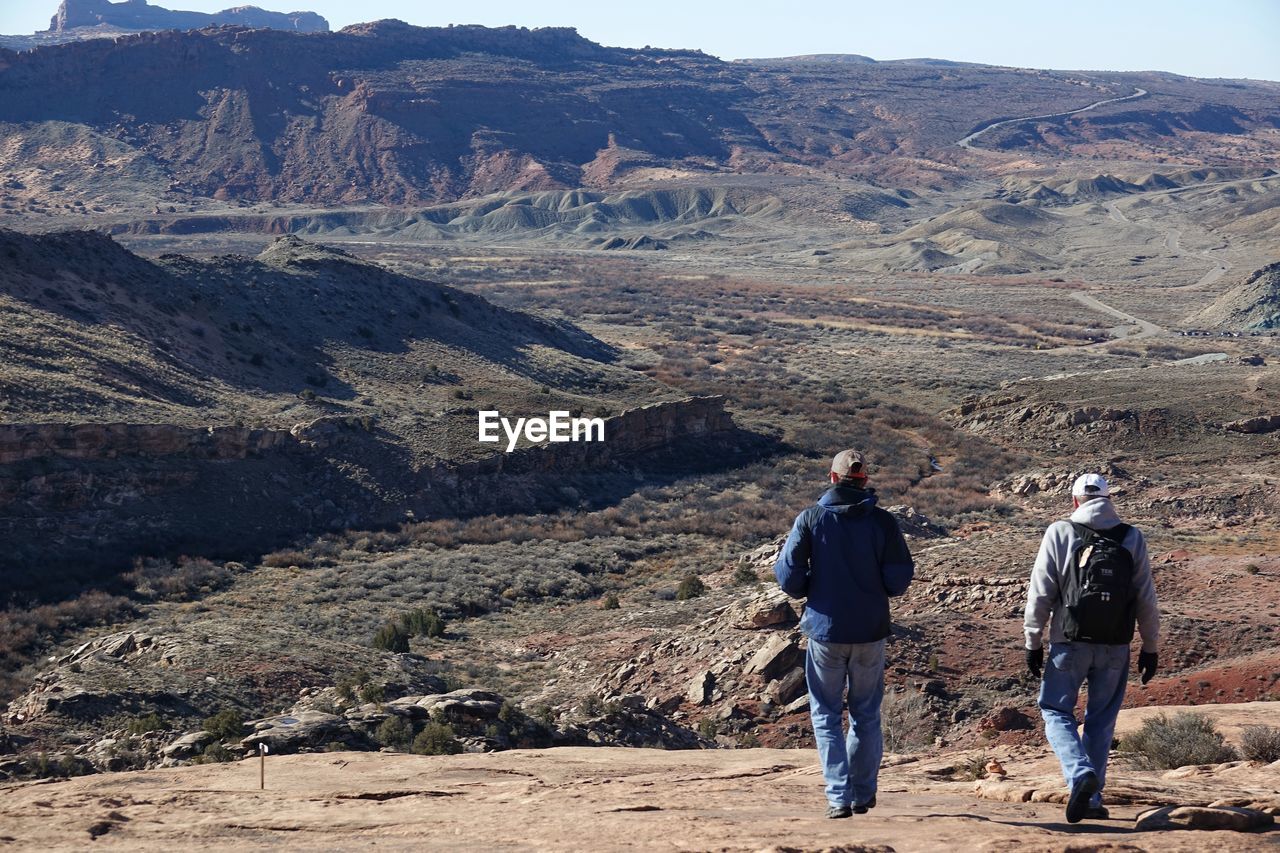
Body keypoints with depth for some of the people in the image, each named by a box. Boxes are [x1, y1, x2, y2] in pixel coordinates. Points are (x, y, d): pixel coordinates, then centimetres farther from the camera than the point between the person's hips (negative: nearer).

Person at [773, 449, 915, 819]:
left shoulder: (810, 520, -7)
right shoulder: (883, 522, -5)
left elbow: (787, 575, -8)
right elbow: (899, 580, -6)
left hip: (825, 629, -1)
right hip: (871, 632, 1)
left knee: (826, 715, 9)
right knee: (866, 715, 16)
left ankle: (839, 796, -2)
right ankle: (863, 795, 21)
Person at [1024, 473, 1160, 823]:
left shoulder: (1060, 534, -2)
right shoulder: (1132, 538, 3)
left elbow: (1040, 593, -3)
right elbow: (1146, 600, 5)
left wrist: (1033, 642, 4)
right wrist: (1150, 648, 13)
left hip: (1070, 645, -2)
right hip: (1114, 649, 2)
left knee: (1056, 711, 9)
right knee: (1100, 721, 12)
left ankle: (1080, 773, -14)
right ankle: (1091, 800, 13)